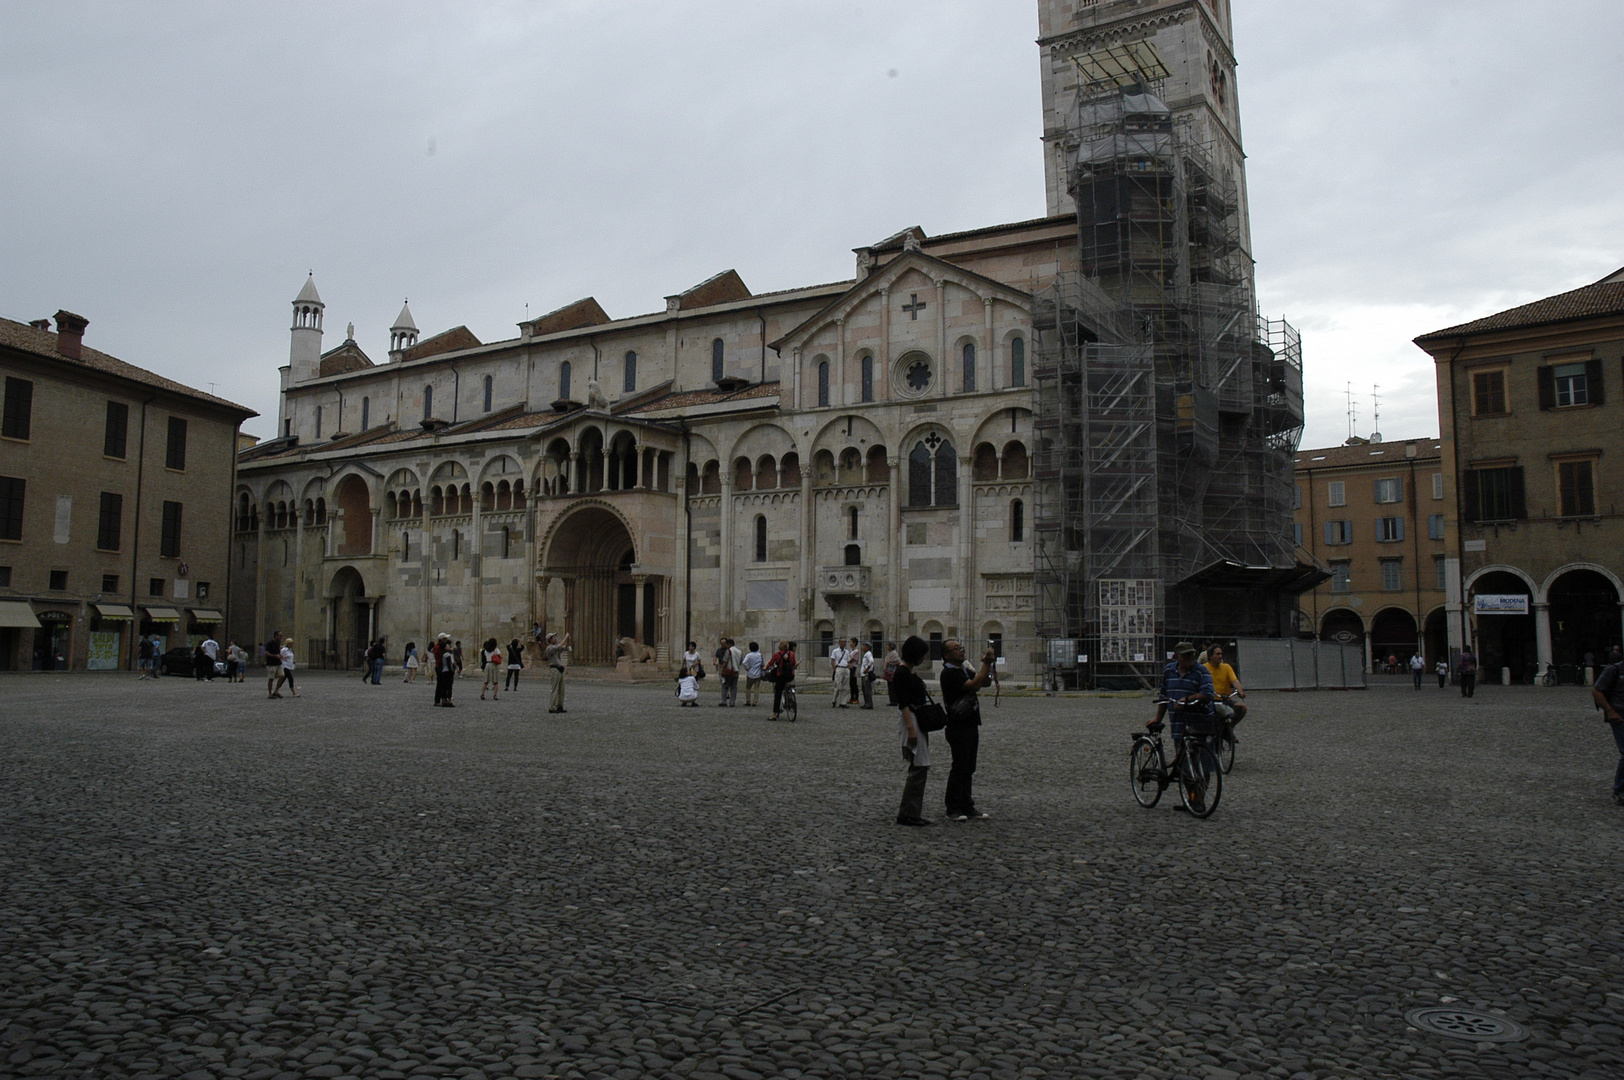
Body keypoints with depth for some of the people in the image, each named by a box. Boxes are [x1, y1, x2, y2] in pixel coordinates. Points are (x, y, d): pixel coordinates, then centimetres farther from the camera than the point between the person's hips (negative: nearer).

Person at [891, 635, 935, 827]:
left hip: (918, 720, 11)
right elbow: (903, 703, -21)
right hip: (911, 720, -11)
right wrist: (911, 729, -24)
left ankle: (912, 813, 17)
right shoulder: (902, 673, -16)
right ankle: (908, 814, -3)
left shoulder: (908, 671, 14)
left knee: (920, 768, 12)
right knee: (919, 767, -8)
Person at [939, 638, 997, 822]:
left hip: (971, 725, 9)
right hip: (958, 727, -9)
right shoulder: (949, 673, -15)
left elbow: (985, 682, 18)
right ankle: (953, 809, 5)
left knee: (968, 769, 11)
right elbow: (974, 685, -25)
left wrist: (988, 664, 2)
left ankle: (967, 807, 17)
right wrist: (986, 664, -20)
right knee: (959, 768, -4)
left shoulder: (964, 670, 16)